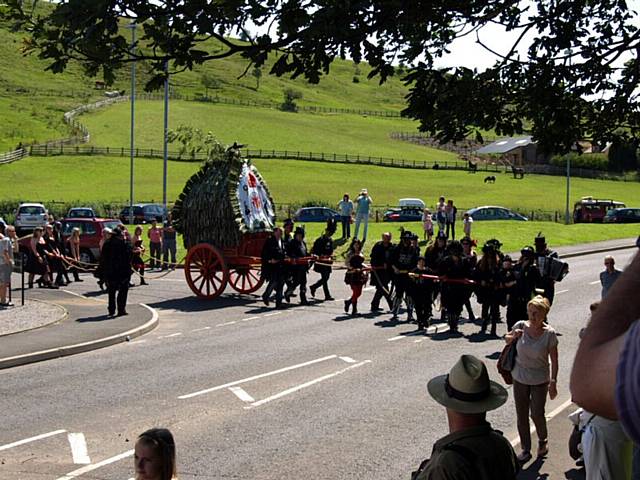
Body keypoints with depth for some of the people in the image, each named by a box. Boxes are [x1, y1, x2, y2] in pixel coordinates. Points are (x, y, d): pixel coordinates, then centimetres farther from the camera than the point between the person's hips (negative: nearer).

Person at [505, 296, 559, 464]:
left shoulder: (549, 333, -17)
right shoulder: (521, 326, -11)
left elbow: (554, 360, -10)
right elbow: (507, 339, 9)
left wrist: (553, 382, -13)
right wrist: (513, 336, -14)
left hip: (540, 380, -3)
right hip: (520, 378, 3)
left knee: (537, 414, 1)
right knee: (521, 416, 9)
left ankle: (543, 440, 32)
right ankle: (525, 449, 25)